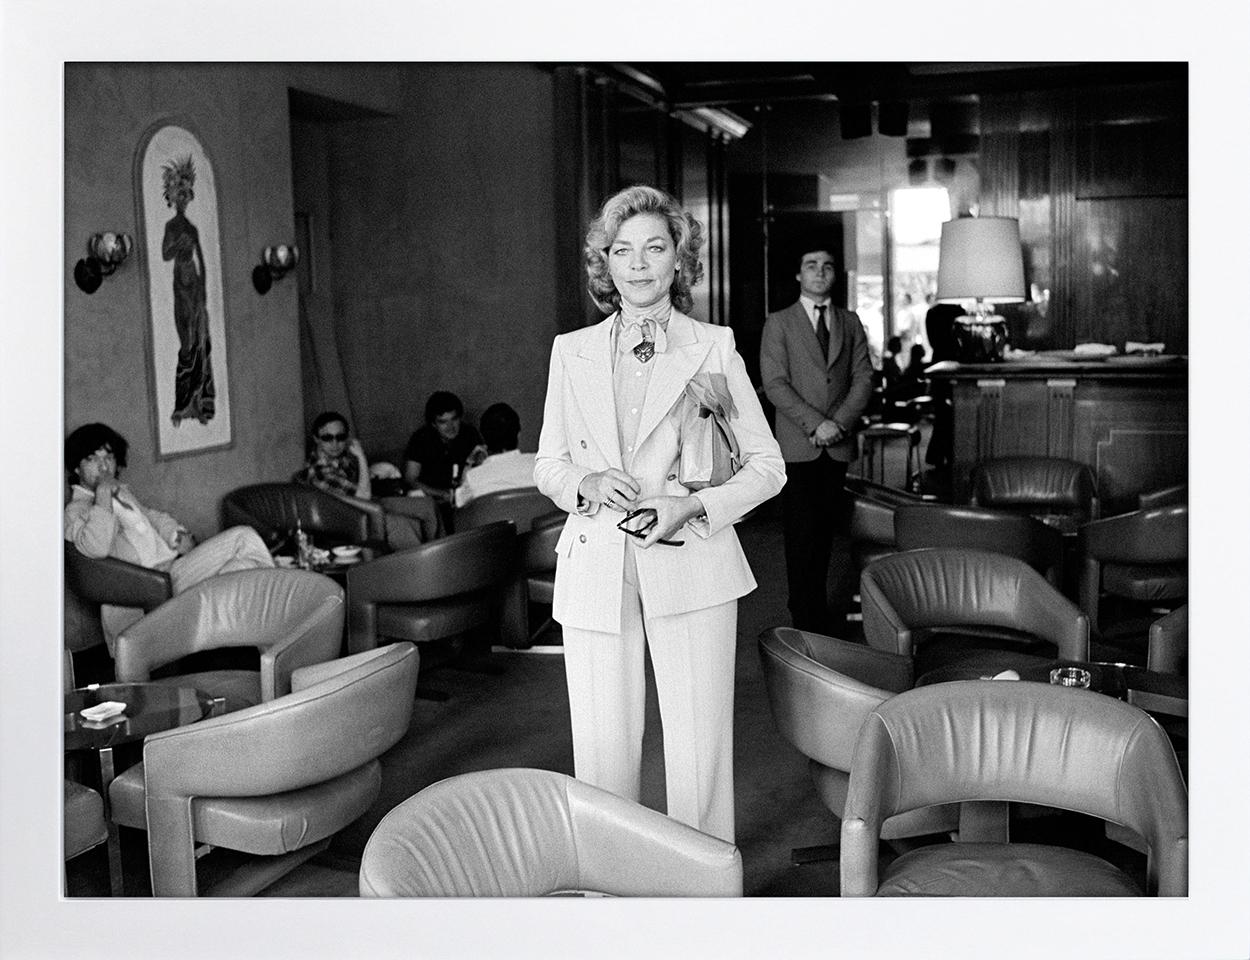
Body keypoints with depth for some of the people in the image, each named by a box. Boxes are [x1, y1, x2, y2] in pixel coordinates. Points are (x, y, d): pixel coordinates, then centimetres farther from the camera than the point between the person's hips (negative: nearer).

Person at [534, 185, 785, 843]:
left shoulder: (715, 348, 4)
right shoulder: (571, 351, 10)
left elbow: (767, 465, 6)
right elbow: (547, 464, 16)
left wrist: (693, 506, -10)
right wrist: (586, 483, -7)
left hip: (691, 564, -1)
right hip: (595, 568, 2)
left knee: (699, 749, 0)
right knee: (602, 750, 4)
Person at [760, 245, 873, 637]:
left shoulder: (850, 323, 16)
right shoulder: (778, 324, 4)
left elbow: (863, 378, 7)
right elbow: (775, 384, -5)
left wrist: (839, 421, -9)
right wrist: (816, 423, -14)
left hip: (838, 444, 3)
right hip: (797, 446, -3)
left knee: (826, 532, 5)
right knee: (802, 535, -6)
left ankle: (825, 615, 14)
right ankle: (807, 620, -1)